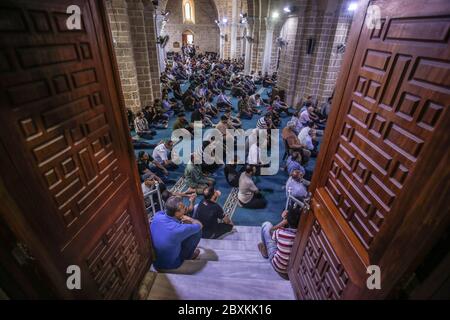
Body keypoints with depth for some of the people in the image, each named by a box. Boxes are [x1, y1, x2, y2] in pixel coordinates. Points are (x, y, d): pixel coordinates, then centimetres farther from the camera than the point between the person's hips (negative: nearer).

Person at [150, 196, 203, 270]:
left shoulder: (157, 215, -20)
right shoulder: (178, 229, -36)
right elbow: (200, 225, -16)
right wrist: (189, 219, 1)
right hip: (171, 265, -5)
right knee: (198, 230, -6)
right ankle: (188, 256, 18)